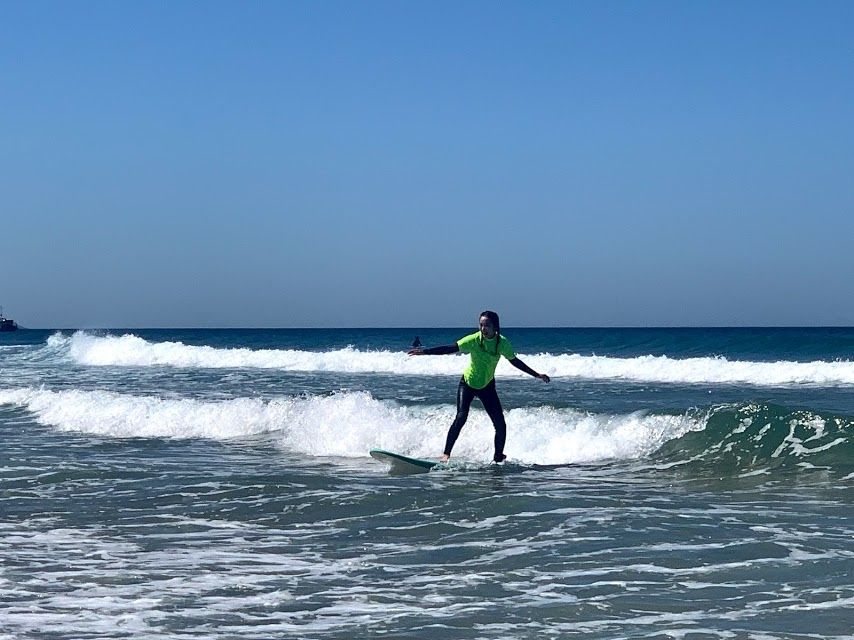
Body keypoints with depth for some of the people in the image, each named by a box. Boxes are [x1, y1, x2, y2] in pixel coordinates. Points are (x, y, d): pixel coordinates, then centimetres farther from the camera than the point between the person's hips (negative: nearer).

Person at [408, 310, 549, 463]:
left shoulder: (502, 343, -13)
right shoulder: (474, 340, -22)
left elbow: (515, 361, 1)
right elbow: (450, 348, -24)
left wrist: (536, 375, 5)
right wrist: (424, 352, -33)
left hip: (487, 385, 3)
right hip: (468, 383, -3)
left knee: (500, 424, -4)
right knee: (461, 416, -22)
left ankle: (498, 457, 16)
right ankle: (446, 454, -16)